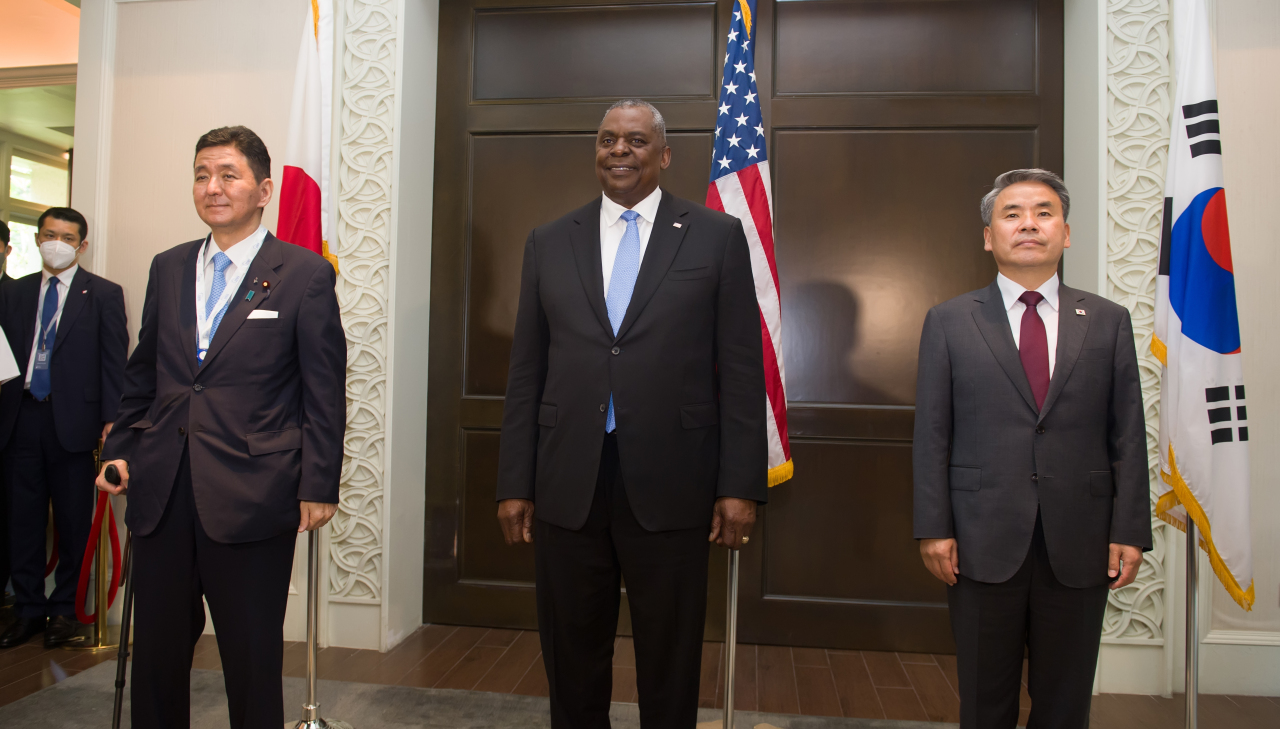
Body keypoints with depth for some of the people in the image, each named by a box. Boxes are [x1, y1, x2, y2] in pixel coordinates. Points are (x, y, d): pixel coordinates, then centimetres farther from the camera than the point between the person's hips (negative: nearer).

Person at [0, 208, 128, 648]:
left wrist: (110, 419, -8)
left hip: (72, 420, -3)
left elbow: (115, 362, -1)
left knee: (73, 521, 3)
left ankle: (65, 610, 16)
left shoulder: (103, 294, 3)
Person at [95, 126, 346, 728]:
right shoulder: (168, 268, 12)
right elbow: (143, 372, 19)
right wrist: (120, 448, 9)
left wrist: (319, 486, -9)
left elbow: (324, 391, -6)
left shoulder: (305, 275, -4)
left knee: (252, 660, 8)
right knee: (156, 651, 16)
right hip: (161, 493, 5)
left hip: (251, 498, -5)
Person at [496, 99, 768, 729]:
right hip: (567, 488, 2)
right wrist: (514, 484, 4)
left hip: (670, 488, -2)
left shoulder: (716, 237, 3)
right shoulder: (548, 243, 10)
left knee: (670, 671, 12)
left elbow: (741, 371, 0)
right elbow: (525, 375, 8)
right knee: (572, 665, 14)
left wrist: (740, 486, -6)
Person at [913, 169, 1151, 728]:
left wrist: (1129, 531, -1)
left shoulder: (1108, 321, 8)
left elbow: (1128, 435, 5)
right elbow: (932, 435, -1)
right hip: (982, 542, -1)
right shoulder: (949, 321, 3)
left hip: (1079, 547, 2)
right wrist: (934, 528, -7)